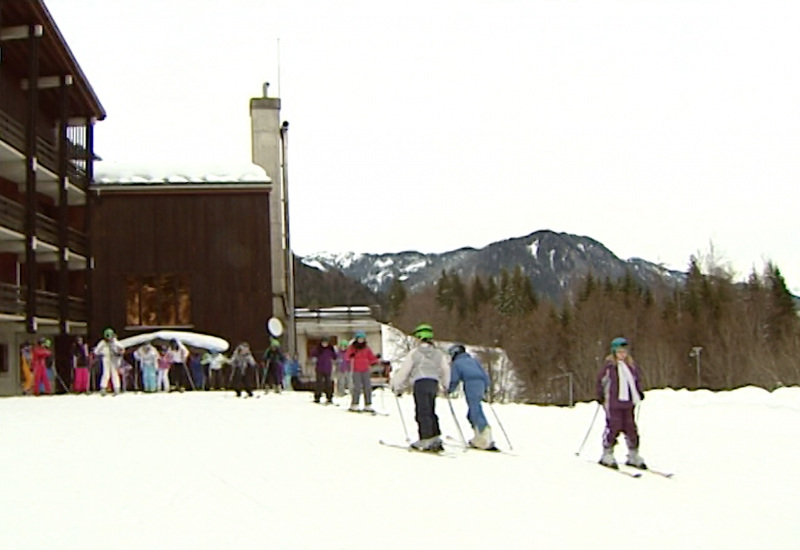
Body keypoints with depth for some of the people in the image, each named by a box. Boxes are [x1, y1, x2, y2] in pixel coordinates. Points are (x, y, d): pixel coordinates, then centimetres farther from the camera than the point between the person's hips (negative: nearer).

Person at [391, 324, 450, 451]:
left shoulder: (414, 353, 3)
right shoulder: (439, 353, 15)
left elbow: (403, 371, 4)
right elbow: (446, 371, 16)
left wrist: (397, 387, 14)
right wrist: (446, 386, 30)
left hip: (420, 382, -5)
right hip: (434, 383, 5)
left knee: (423, 413, -6)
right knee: (430, 412, 13)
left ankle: (426, 440, -12)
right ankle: (435, 438, 9)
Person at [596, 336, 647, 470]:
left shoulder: (631, 365, 10)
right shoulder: (609, 366, -6)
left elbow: (637, 379, 25)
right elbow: (600, 380, 1)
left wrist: (639, 392, 12)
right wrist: (600, 396, -2)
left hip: (628, 404, 5)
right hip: (613, 404, -5)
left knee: (631, 429, 7)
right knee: (613, 428, -7)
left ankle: (633, 457, 16)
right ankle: (607, 456, 5)